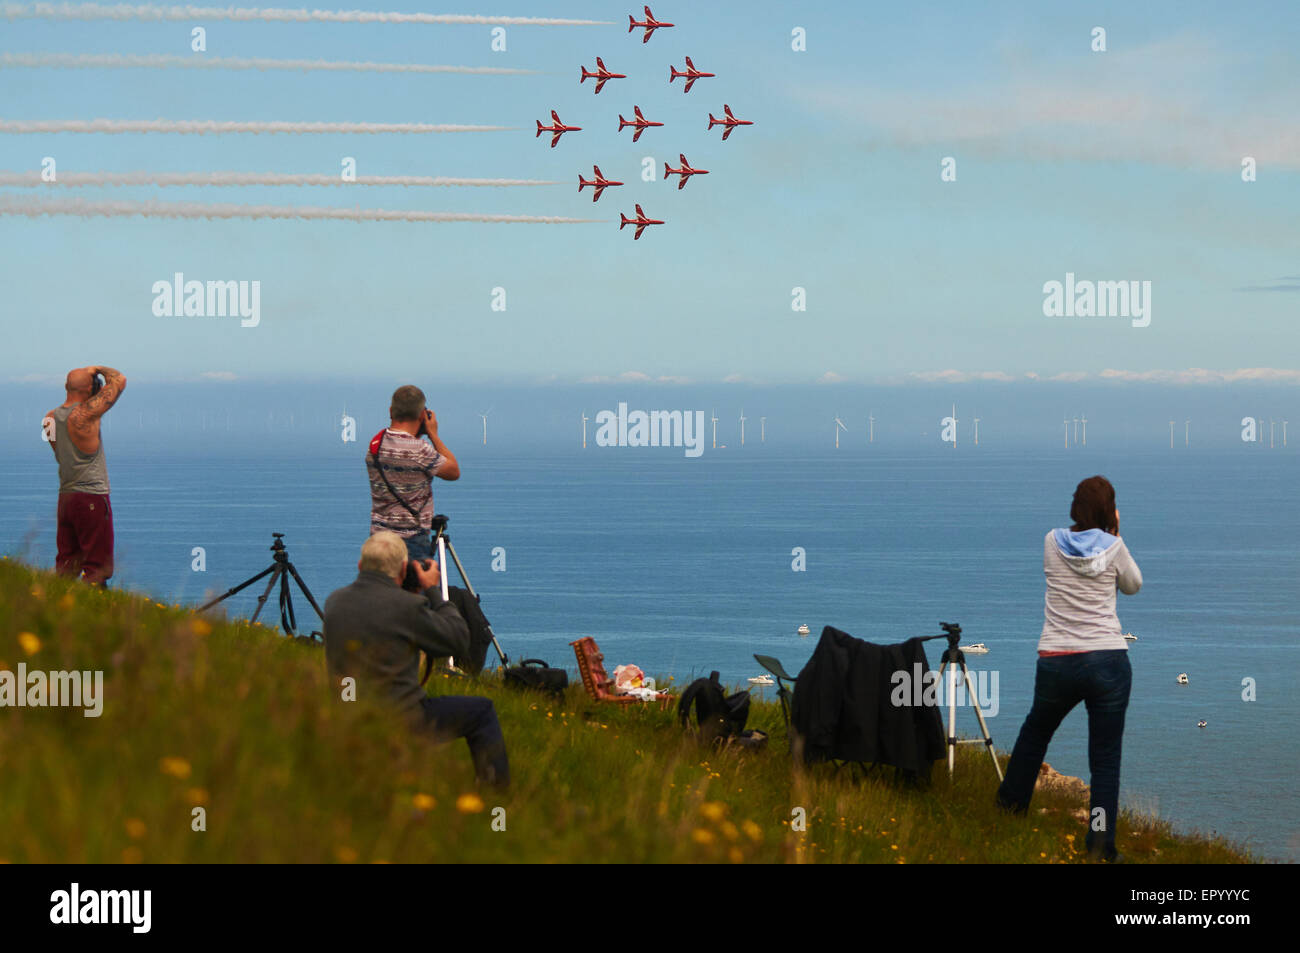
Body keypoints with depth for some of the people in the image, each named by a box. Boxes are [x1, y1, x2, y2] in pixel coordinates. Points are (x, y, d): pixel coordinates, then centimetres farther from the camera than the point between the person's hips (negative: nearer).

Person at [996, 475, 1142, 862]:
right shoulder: (1113, 547, -3)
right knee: (1106, 757, 2)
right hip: (1108, 660, -2)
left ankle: (1011, 800, 43)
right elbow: (1133, 585, 16)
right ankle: (1101, 844, -5)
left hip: (1056, 663, 2)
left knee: (1035, 731, 28)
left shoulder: (1052, 542, 3)